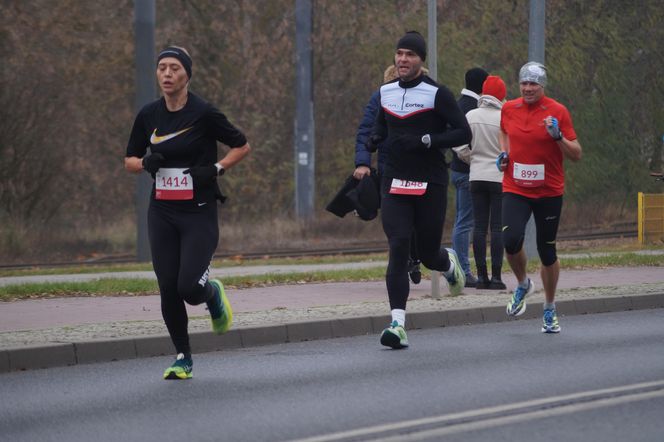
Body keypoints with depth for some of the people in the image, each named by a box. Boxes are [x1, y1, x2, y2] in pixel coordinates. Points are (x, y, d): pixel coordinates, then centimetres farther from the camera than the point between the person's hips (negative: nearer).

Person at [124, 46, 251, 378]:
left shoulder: (203, 113, -8)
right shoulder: (148, 115, 4)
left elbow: (242, 146, 2)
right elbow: (130, 160, 14)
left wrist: (216, 169, -12)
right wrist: (146, 163, -8)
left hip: (199, 214, -4)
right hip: (161, 214, 4)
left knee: (189, 288, -14)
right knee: (168, 289, -1)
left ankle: (213, 293, 23)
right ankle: (182, 358, 16)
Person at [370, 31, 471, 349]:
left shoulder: (436, 94, -8)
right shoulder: (386, 92, 8)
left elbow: (463, 133, -11)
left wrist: (424, 141, -22)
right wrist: (375, 138, 4)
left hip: (430, 185, -3)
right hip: (395, 184, 3)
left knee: (429, 256, 6)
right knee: (398, 248, -13)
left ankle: (449, 264, 45)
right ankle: (398, 324, -16)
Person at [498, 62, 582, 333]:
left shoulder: (558, 112, -6)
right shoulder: (509, 109, 3)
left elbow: (576, 155, -6)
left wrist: (558, 136, -22)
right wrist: (503, 152, 9)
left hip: (549, 192, -2)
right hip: (515, 190, 2)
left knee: (547, 253, 5)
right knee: (511, 240, -21)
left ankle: (550, 309, 24)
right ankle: (523, 285, 9)